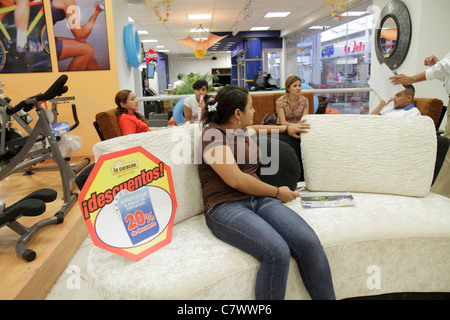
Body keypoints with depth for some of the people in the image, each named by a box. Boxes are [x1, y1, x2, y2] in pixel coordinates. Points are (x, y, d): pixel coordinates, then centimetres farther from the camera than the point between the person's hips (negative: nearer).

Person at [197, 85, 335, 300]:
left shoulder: (241, 131, 19)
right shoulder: (214, 136, -7)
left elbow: (254, 129, 47)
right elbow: (237, 180, -17)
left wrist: (286, 128, 50)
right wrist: (277, 193, -6)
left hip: (258, 199, 7)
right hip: (225, 207, -7)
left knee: (309, 241, -18)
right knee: (277, 252, -32)